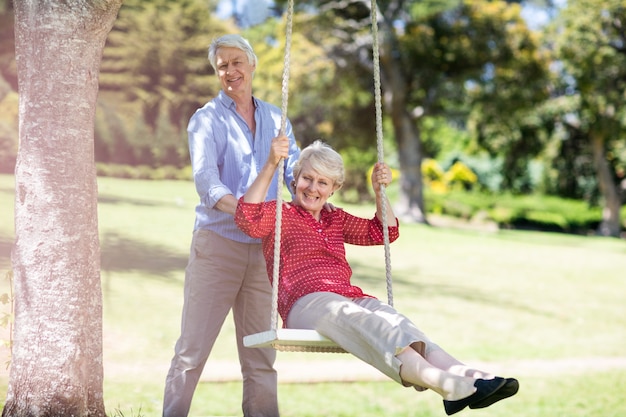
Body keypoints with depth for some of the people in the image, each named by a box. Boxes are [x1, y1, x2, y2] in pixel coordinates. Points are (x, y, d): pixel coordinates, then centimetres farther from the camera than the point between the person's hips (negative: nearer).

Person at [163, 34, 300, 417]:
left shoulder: (275, 119, 13)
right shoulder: (207, 119, -1)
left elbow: (297, 170, 5)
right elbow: (205, 176, -16)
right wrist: (239, 209, -34)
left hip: (262, 248, 4)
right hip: (217, 243, -4)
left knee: (261, 355, 8)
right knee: (193, 349, -2)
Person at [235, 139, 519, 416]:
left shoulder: (336, 220, 32)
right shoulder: (280, 215, 13)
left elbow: (383, 232, 34)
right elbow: (247, 218, -9)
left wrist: (379, 192, 20)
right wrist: (271, 165, -17)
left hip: (349, 298, 6)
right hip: (306, 303, -6)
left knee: (389, 318, -29)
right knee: (358, 319, -37)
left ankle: (463, 375, -56)